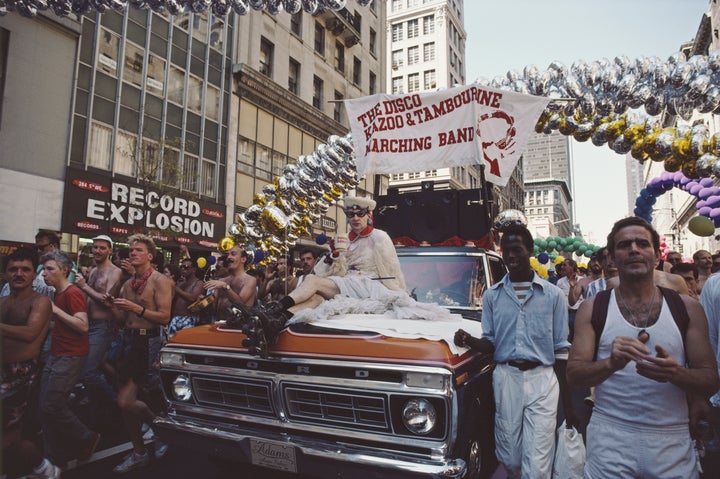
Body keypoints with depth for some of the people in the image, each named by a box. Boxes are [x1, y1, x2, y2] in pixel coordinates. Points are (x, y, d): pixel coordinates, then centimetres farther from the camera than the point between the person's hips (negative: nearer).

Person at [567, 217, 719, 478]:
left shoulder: (686, 307, 1)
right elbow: (574, 374, -8)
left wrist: (676, 373, -20)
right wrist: (611, 363, -27)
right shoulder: (593, 307, -3)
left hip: (672, 443, 2)